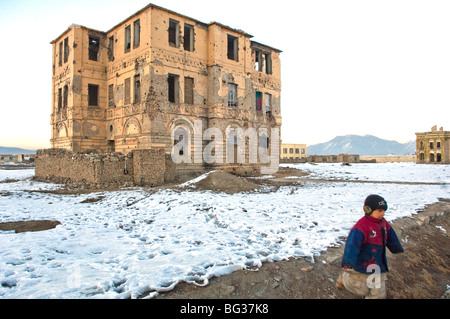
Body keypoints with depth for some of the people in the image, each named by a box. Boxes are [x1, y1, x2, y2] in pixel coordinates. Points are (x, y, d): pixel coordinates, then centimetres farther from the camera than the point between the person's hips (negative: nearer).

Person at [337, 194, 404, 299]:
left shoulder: (383, 223, 3)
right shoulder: (361, 226, -24)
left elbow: (391, 237, 22)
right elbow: (352, 243, -35)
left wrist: (398, 249, 37)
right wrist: (348, 262, -44)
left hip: (378, 265, 7)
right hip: (362, 264, -7)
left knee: (378, 294, 3)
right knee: (362, 290, 8)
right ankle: (344, 276, 31)